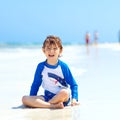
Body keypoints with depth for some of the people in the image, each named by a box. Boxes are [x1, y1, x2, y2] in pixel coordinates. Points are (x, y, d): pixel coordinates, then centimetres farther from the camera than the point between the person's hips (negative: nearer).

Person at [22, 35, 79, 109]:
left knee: (64, 92, -39)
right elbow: (35, 84, 13)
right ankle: (54, 105, -32)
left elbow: (73, 85, 0)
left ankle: (43, 104, -16)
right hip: (47, 97, 3)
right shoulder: (41, 67, 4)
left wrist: (74, 99, -15)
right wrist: (32, 100, 4)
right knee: (25, 99, -21)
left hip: (63, 98, -2)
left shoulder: (63, 66, -3)